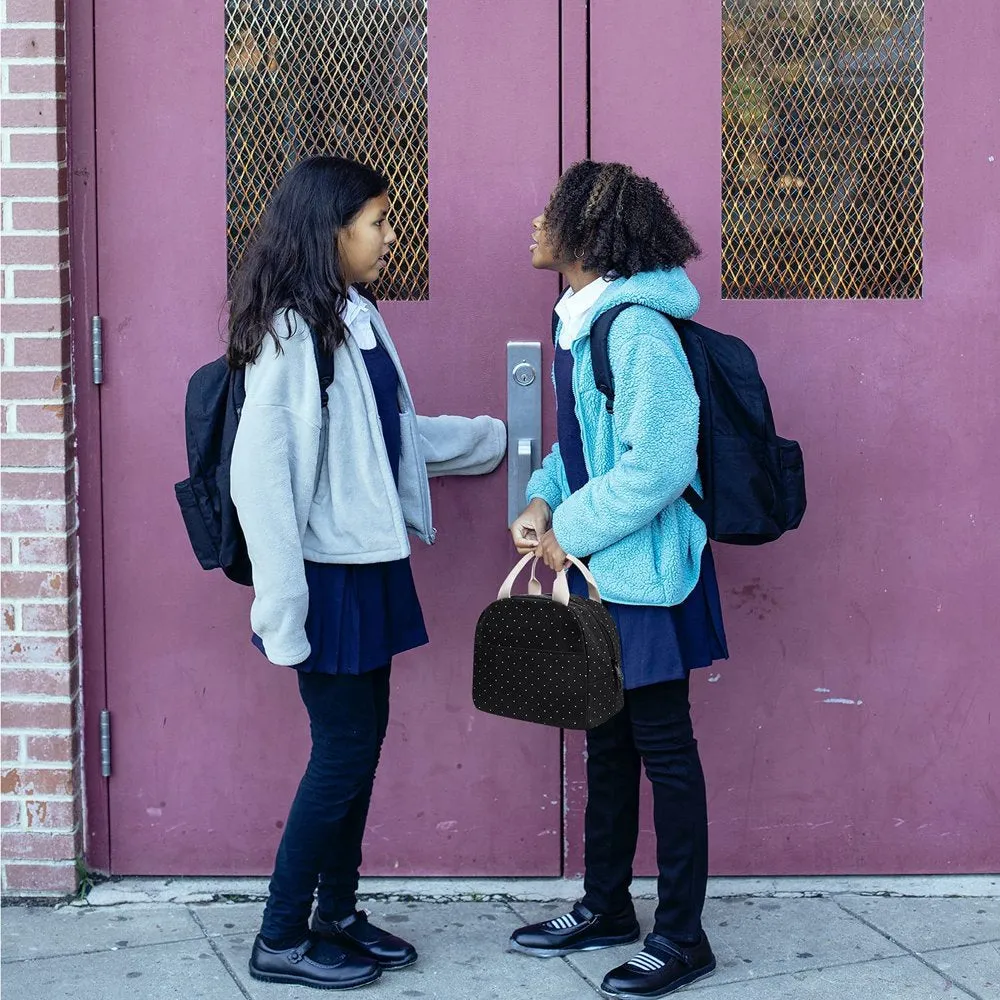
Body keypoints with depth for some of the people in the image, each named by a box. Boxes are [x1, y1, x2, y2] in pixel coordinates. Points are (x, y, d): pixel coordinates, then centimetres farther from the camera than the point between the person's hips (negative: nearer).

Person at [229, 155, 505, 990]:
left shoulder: (357, 320, 9)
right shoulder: (289, 332, -17)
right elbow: (260, 475, -19)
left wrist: (501, 438, 25)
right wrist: (282, 608, -20)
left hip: (371, 568, 8)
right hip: (330, 576, -8)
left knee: (360, 742, 13)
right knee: (344, 749, -2)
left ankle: (338, 915, 26)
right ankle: (281, 939, 11)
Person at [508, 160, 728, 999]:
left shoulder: (638, 330, -20)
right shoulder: (582, 323, 10)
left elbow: (658, 465, -24)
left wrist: (572, 530, -16)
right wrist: (543, 501, 3)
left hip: (642, 571, -9)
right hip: (594, 572, 9)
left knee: (663, 748, 0)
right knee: (607, 741, 18)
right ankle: (606, 908, 32)